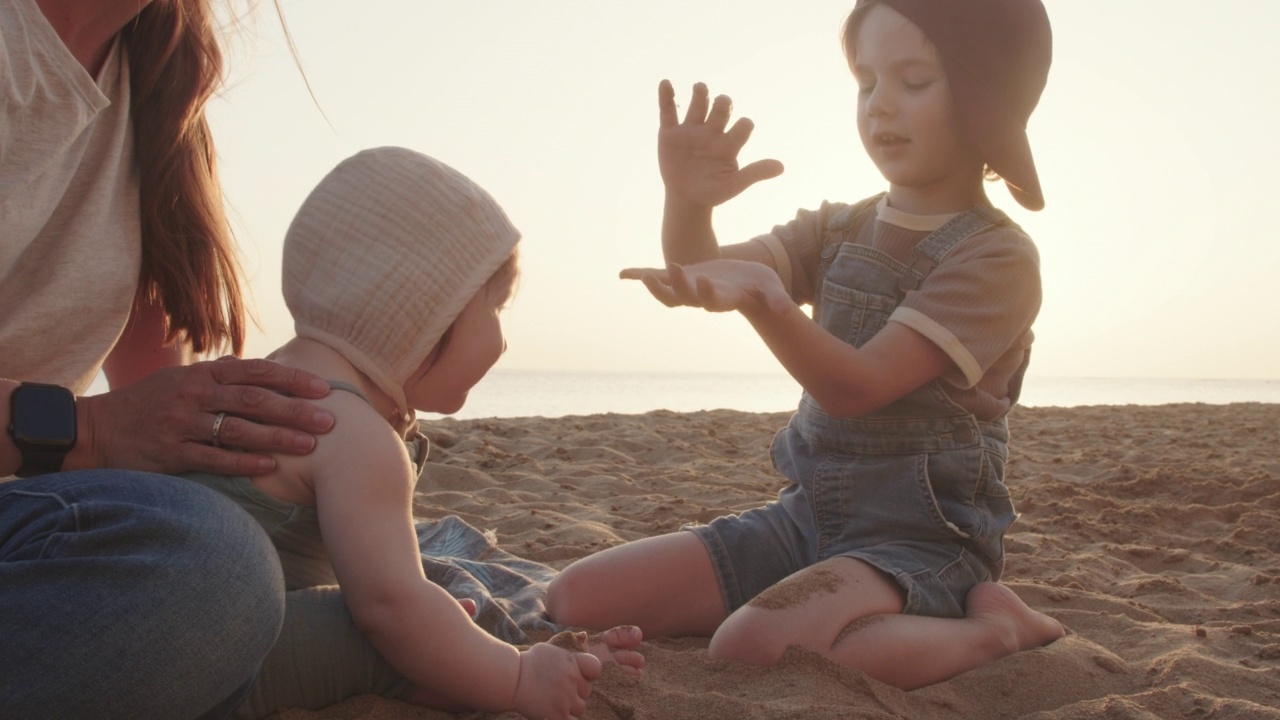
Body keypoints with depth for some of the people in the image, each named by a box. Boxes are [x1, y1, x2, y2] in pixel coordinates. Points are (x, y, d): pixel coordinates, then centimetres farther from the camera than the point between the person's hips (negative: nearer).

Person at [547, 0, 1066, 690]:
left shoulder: (999, 257, -11)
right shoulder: (838, 229, 9)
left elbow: (857, 387, -22)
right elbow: (706, 273, -4)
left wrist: (762, 298, -38)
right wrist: (688, 203, -25)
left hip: (924, 536, -7)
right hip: (806, 513, 7)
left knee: (751, 650, -35)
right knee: (576, 598, -5)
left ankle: (996, 629, -8)